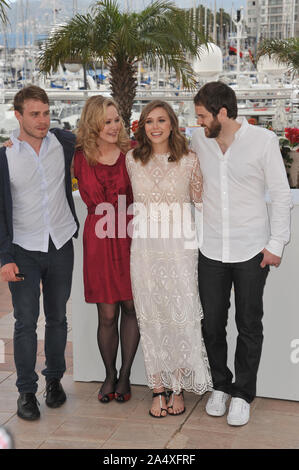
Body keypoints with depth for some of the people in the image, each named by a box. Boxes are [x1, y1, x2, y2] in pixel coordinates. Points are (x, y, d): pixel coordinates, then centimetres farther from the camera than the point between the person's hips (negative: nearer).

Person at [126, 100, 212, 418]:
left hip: (179, 246, -2)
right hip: (144, 246, 2)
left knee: (180, 315, -1)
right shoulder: (132, 159, 4)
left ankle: (178, 388, 15)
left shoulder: (189, 160, -1)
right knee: (150, 316, 5)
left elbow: (200, 202, 8)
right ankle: (158, 388, 17)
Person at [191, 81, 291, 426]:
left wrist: (276, 243, -7)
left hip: (251, 251, -3)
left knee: (249, 326, 7)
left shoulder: (263, 140, -9)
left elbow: (281, 194, -4)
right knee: (212, 323, 9)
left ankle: (243, 394, 22)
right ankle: (220, 385, 30)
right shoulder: (198, 139, 1)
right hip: (211, 251, 3)